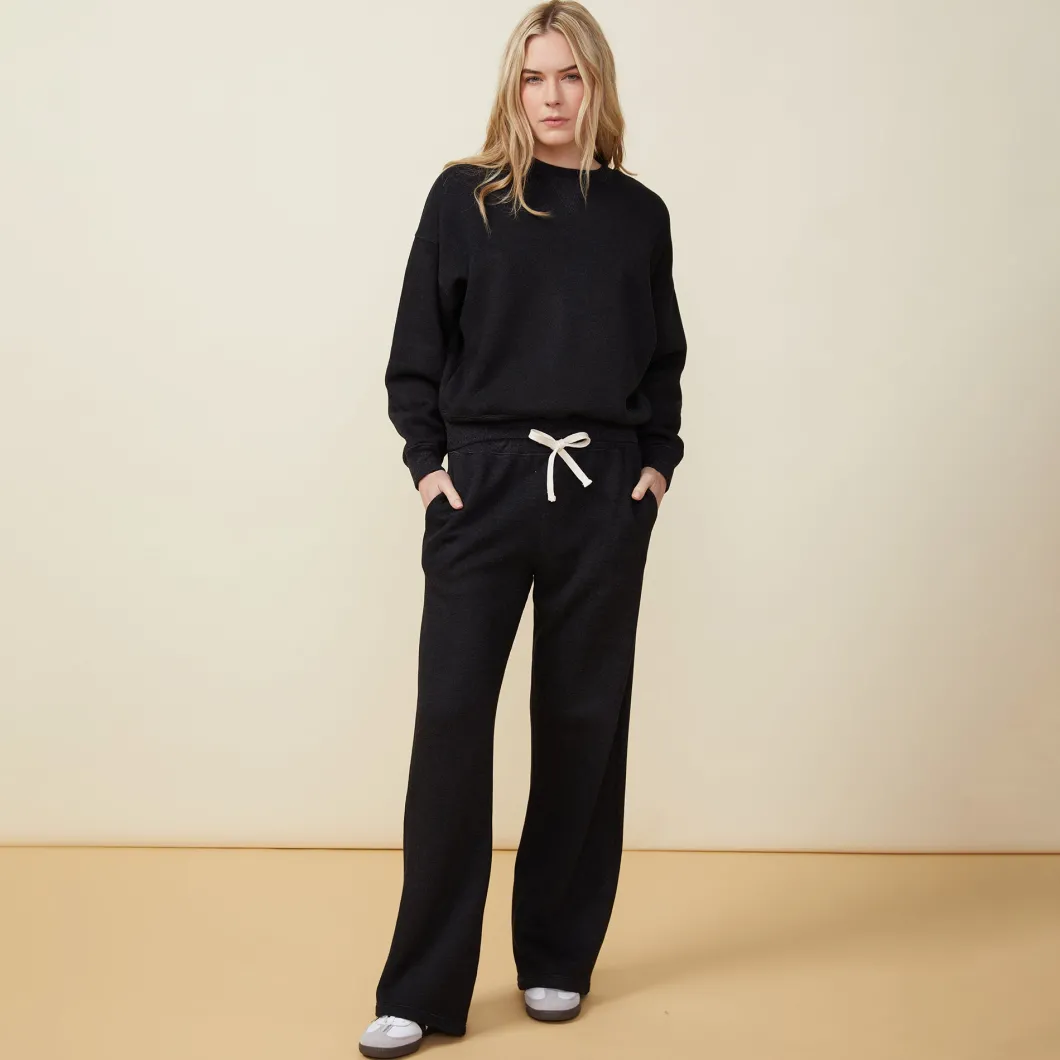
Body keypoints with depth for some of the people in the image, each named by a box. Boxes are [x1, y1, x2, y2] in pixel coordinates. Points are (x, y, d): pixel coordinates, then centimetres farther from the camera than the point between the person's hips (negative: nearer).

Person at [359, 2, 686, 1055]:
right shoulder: (465, 198, 3)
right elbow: (416, 349, 4)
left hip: (604, 495, 2)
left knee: (582, 721, 7)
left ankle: (558, 957, 22)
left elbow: (663, 361, 15)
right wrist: (428, 461, -4)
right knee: (451, 718, -5)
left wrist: (659, 460, 3)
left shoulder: (639, 214, 9)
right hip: (483, 485, -2)